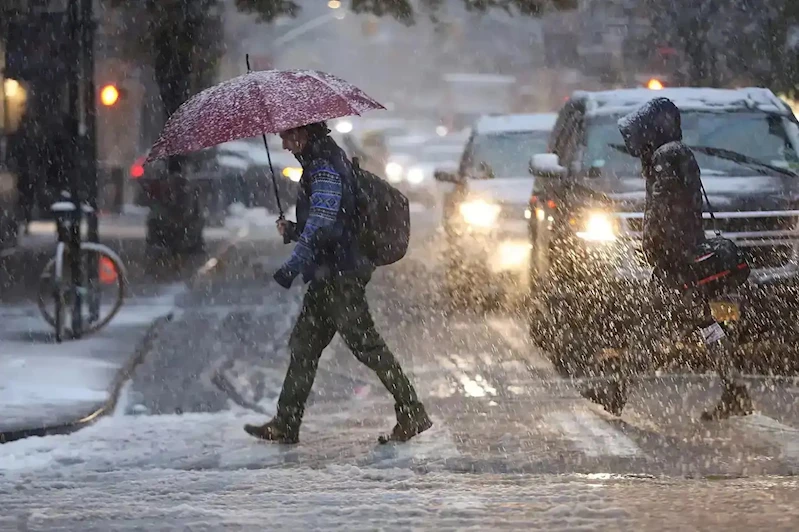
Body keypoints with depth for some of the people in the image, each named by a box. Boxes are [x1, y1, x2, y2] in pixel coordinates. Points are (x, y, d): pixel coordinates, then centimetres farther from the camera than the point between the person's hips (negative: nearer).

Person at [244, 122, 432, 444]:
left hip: (340, 275, -10)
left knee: (364, 344, -8)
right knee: (304, 345, 11)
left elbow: (321, 226, -25)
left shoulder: (325, 169, -15)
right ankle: (285, 425, 15)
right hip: (328, 277, 10)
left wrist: (291, 268, -27)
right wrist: (292, 230, 9)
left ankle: (412, 415, -4)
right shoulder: (320, 165, 17)